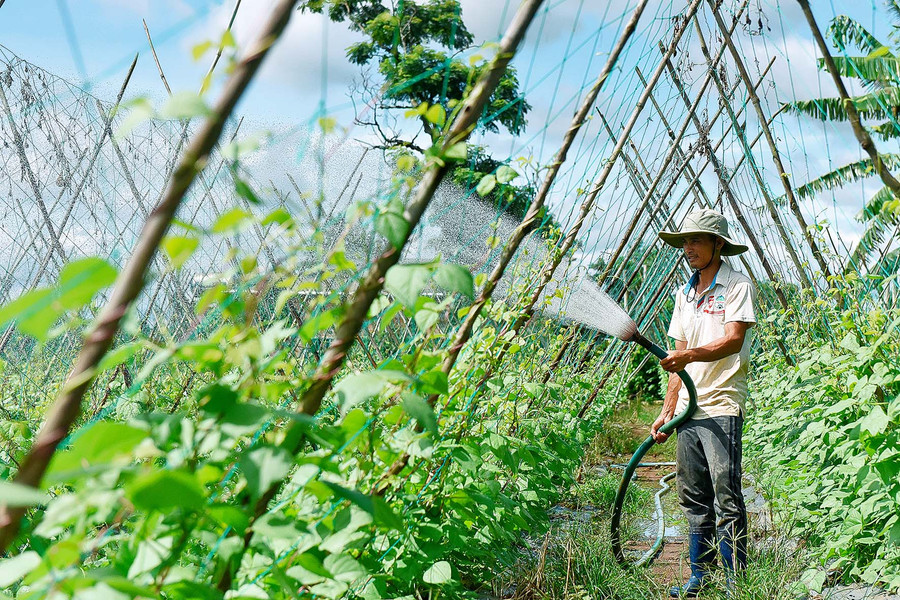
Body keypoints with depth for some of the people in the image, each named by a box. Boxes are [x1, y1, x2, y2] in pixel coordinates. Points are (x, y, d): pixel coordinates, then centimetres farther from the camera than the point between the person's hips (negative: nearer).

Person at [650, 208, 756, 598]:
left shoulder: (737, 286, -3)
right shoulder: (684, 294, 18)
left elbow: (734, 339, -18)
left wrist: (691, 355, -34)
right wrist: (667, 411, 15)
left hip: (722, 407, -7)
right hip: (688, 409, 7)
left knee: (727, 498, -8)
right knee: (693, 499, 10)